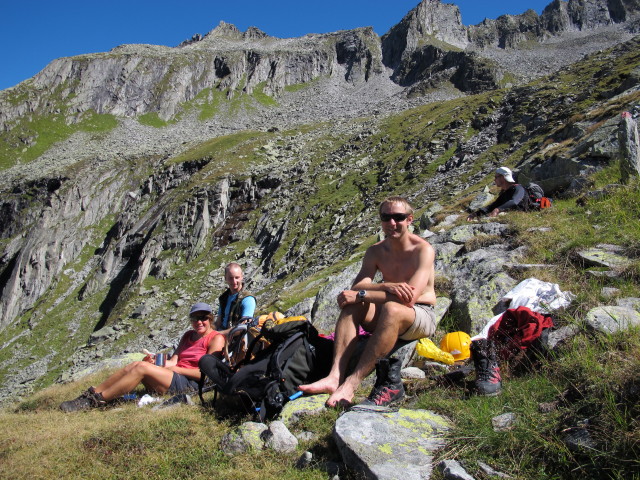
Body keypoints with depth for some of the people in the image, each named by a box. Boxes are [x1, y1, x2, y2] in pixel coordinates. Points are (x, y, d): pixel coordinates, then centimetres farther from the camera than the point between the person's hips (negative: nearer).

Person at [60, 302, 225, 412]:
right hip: (175, 377, 7)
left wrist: (175, 368, -11)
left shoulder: (216, 338, -2)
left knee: (142, 367, -22)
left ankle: (96, 400, -17)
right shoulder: (188, 335, 22)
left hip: (190, 383, -7)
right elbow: (173, 361, 10)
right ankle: (91, 393, -10)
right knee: (135, 365, -12)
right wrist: (156, 362, -10)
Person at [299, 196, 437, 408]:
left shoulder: (423, 250, -15)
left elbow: (409, 298, -27)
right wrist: (387, 286, -33)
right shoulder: (375, 251, 2)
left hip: (421, 316, -5)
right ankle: (335, 376, -35)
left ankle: (351, 383, -41)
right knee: (351, 304, -22)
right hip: (386, 317, 5)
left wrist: (360, 295, -28)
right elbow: (357, 286, -13)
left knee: (392, 308, -37)